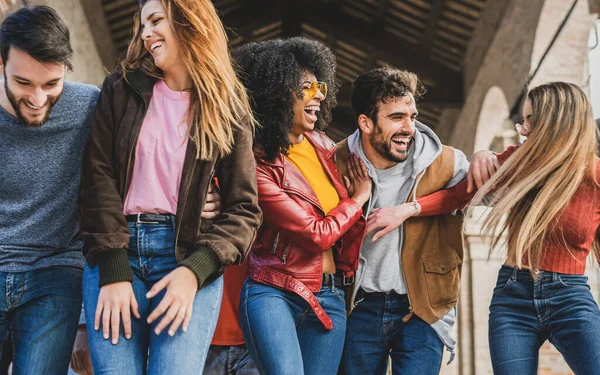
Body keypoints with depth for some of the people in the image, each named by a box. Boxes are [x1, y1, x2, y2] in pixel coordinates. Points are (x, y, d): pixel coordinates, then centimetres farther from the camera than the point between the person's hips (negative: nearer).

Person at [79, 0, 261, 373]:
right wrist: (113, 270, -12)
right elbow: (99, 178, -1)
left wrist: (195, 271, -14)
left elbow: (244, 209, 2)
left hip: (189, 256, -1)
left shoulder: (228, 111, 6)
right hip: (116, 251, 1)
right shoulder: (121, 89, 8)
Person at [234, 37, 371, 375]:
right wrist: (357, 199, 0)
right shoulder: (259, 165, -13)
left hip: (329, 298, 6)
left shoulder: (324, 147, 8)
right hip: (273, 293, -6)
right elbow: (317, 234, -13)